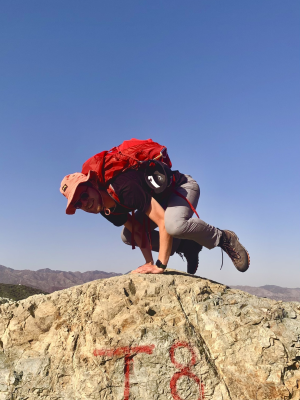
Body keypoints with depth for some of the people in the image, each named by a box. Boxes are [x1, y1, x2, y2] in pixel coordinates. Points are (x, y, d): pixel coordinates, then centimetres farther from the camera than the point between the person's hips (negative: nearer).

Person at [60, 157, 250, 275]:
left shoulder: (125, 187, -37)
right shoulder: (106, 209, -9)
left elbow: (163, 222, -37)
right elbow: (138, 229, -2)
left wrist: (161, 265, -31)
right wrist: (149, 263, -10)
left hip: (182, 186, -9)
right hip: (160, 198, 9)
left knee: (174, 224, -40)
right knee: (127, 236, 1)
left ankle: (223, 239, -10)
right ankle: (186, 247, 11)